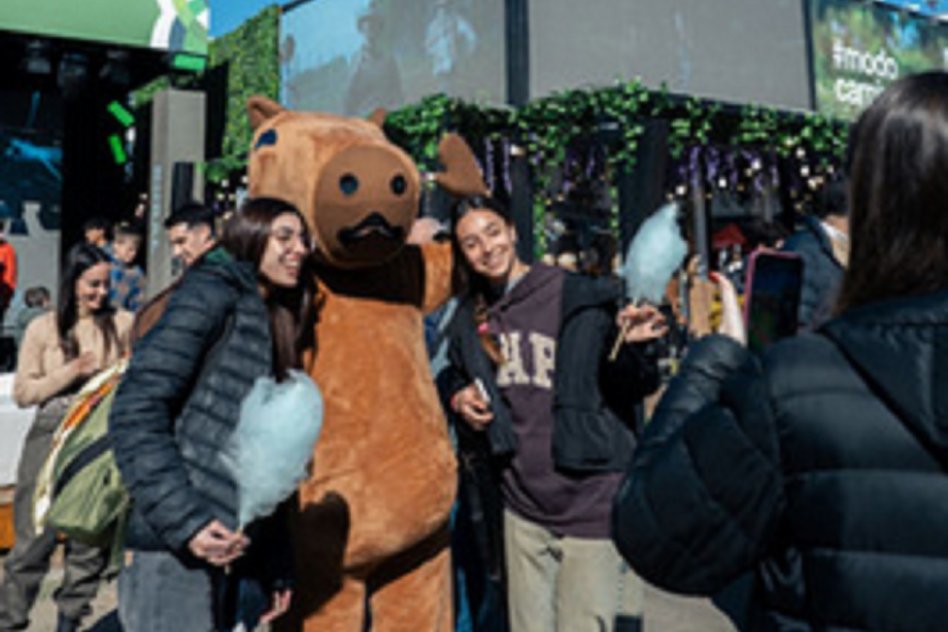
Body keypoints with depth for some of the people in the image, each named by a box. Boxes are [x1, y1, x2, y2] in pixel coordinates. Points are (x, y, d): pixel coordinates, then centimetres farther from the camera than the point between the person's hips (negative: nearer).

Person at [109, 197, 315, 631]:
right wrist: (182, 519, -20)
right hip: (175, 553, -7)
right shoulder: (212, 293, -6)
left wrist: (275, 566, 12)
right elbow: (136, 410, -14)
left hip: (241, 557, 8)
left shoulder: (272, 323, 16)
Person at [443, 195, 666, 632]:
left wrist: (632, 346, -27)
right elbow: (455, 378, 22)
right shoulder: (467, 321, 5)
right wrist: (457, 397, 0)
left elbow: (630, 388, -6)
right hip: (520, 506, 5)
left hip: (589, 505, -5)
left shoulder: (578, 297, -10)